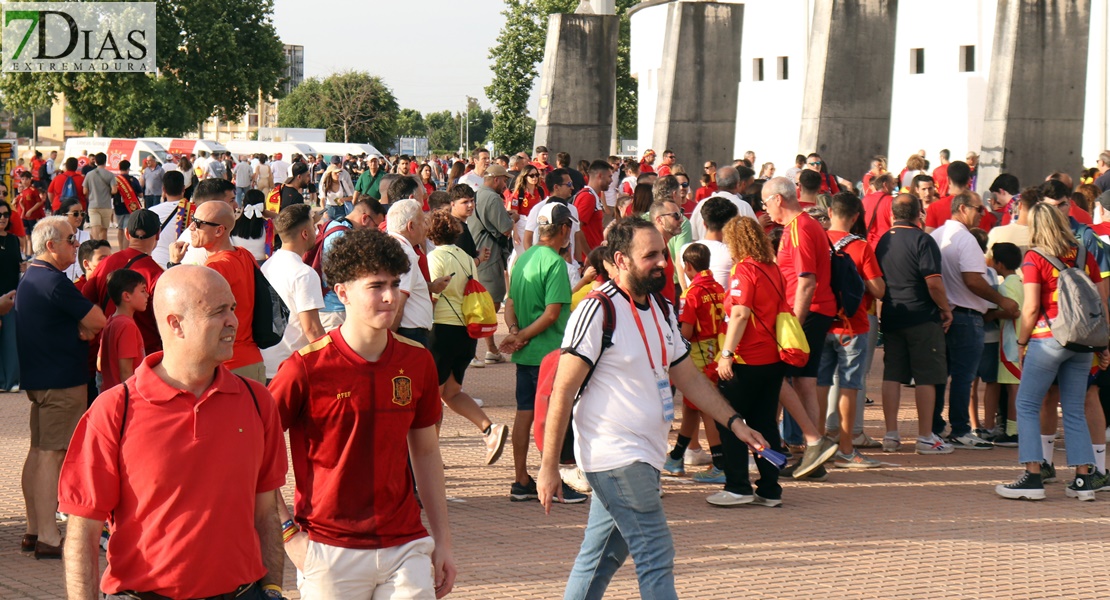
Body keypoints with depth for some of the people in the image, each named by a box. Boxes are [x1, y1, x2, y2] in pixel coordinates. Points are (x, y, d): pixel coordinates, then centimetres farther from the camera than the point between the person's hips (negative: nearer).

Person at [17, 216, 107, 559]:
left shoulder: (29, 280, 15)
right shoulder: (54, 282, -18)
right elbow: (98, 322, -18)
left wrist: (81, 330, -2)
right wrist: (85, 330, 3)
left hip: (38, 377, 10)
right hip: (61, 382, -10)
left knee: (39, 453, 15)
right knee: (52, 456, -8)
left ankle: (34, 531, 21)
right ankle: (48, 539, -7)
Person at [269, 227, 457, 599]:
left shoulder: (417, 362, 4)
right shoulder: (306, 367, -9)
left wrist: (443, 540, 12)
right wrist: (289, 533, -8)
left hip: (406, 547, 3)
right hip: (330, 552, -3)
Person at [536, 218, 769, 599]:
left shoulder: (662, 311, 13)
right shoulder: (599, 311, -14)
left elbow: (687, 376, 23)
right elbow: (563, 390, -14)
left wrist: (734, 423, 12)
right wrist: (549, 466, -15)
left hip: (643, 457, 8)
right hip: (615, 454, -8)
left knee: (601, 557, 13)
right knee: (656, 555, -10)